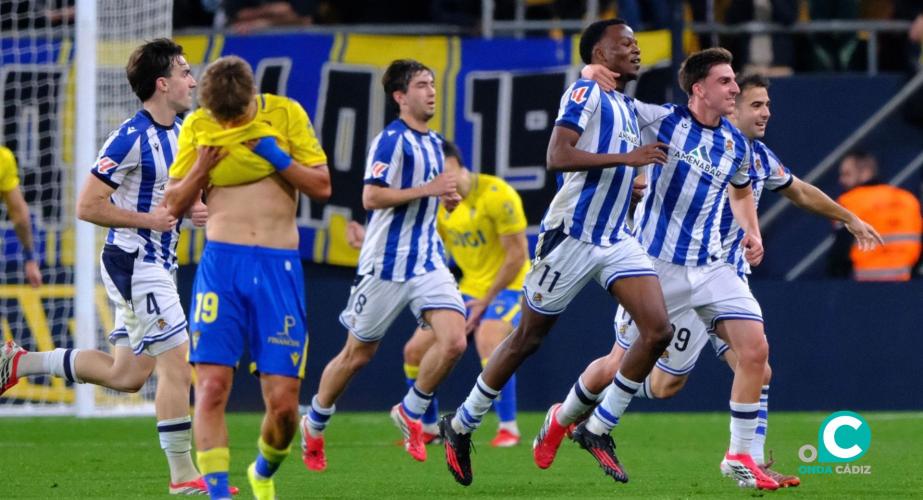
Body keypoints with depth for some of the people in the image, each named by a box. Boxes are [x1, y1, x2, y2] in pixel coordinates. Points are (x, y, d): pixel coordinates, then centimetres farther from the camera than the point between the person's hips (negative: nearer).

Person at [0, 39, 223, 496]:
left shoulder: (181, 132, 9)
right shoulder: (131, 138, -18)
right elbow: (88, 205, -18)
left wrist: (191, 209, 2)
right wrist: (149, 219, -19)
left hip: (158, 265, 9)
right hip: (134, 264, -9)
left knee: (125, 375, 13)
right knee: (176, 366, -9)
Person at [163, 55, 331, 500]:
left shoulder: (286, 114, 4)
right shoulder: (197, 126, 6)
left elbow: (322, 186, 5)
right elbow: (173, 205, 10)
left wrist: (278, 156, -10)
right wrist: (201, 170, -9)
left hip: (279, 267, 0)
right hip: (221, 263, 0)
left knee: (283, 402, -3)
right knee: (212, 385, -14)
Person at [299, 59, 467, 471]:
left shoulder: (434, 143, 13)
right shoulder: (392, 140, -13)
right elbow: (371, 197, -22)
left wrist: (447, 198, 7)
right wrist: (429, 189, -23)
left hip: (428, 262, 6)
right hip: (386, 263, -6)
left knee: (454, 340, -14)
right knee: (357, 354, 6)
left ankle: (411, 412, 7)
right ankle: (314, 426, 27)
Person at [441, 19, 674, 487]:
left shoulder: (628, 107, 15)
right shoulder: (586, 93, -11)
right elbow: (558, 156, -24)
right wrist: (626, 157, -26)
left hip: (616, 240, 7)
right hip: (571, 235, -7)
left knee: (658, 330, -10)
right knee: (527, 338, 3)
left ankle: (598, 430, 2)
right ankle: (460, 426, 21)